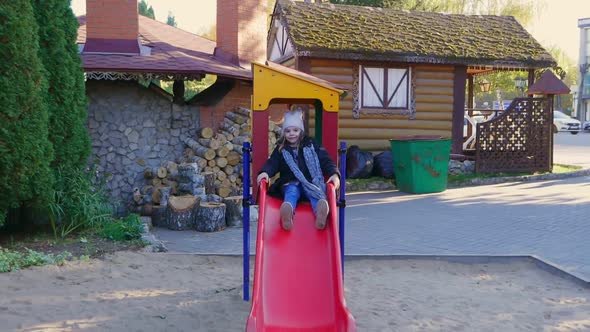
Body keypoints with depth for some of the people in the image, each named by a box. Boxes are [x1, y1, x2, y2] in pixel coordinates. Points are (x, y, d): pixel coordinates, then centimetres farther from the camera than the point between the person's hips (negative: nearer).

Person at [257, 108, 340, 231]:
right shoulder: (280, 149, 16)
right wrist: (265, 172, -23)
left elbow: (325, 161, 4)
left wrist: (334, 174, -17)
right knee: (291, 192, -35)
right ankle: (287, 212, -69)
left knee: (316, 192, -33)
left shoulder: (311, 145, 13)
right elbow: (272, 163, 1)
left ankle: (321, 214, -66)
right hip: (290, 184, 0)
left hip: (311, 183, 1)